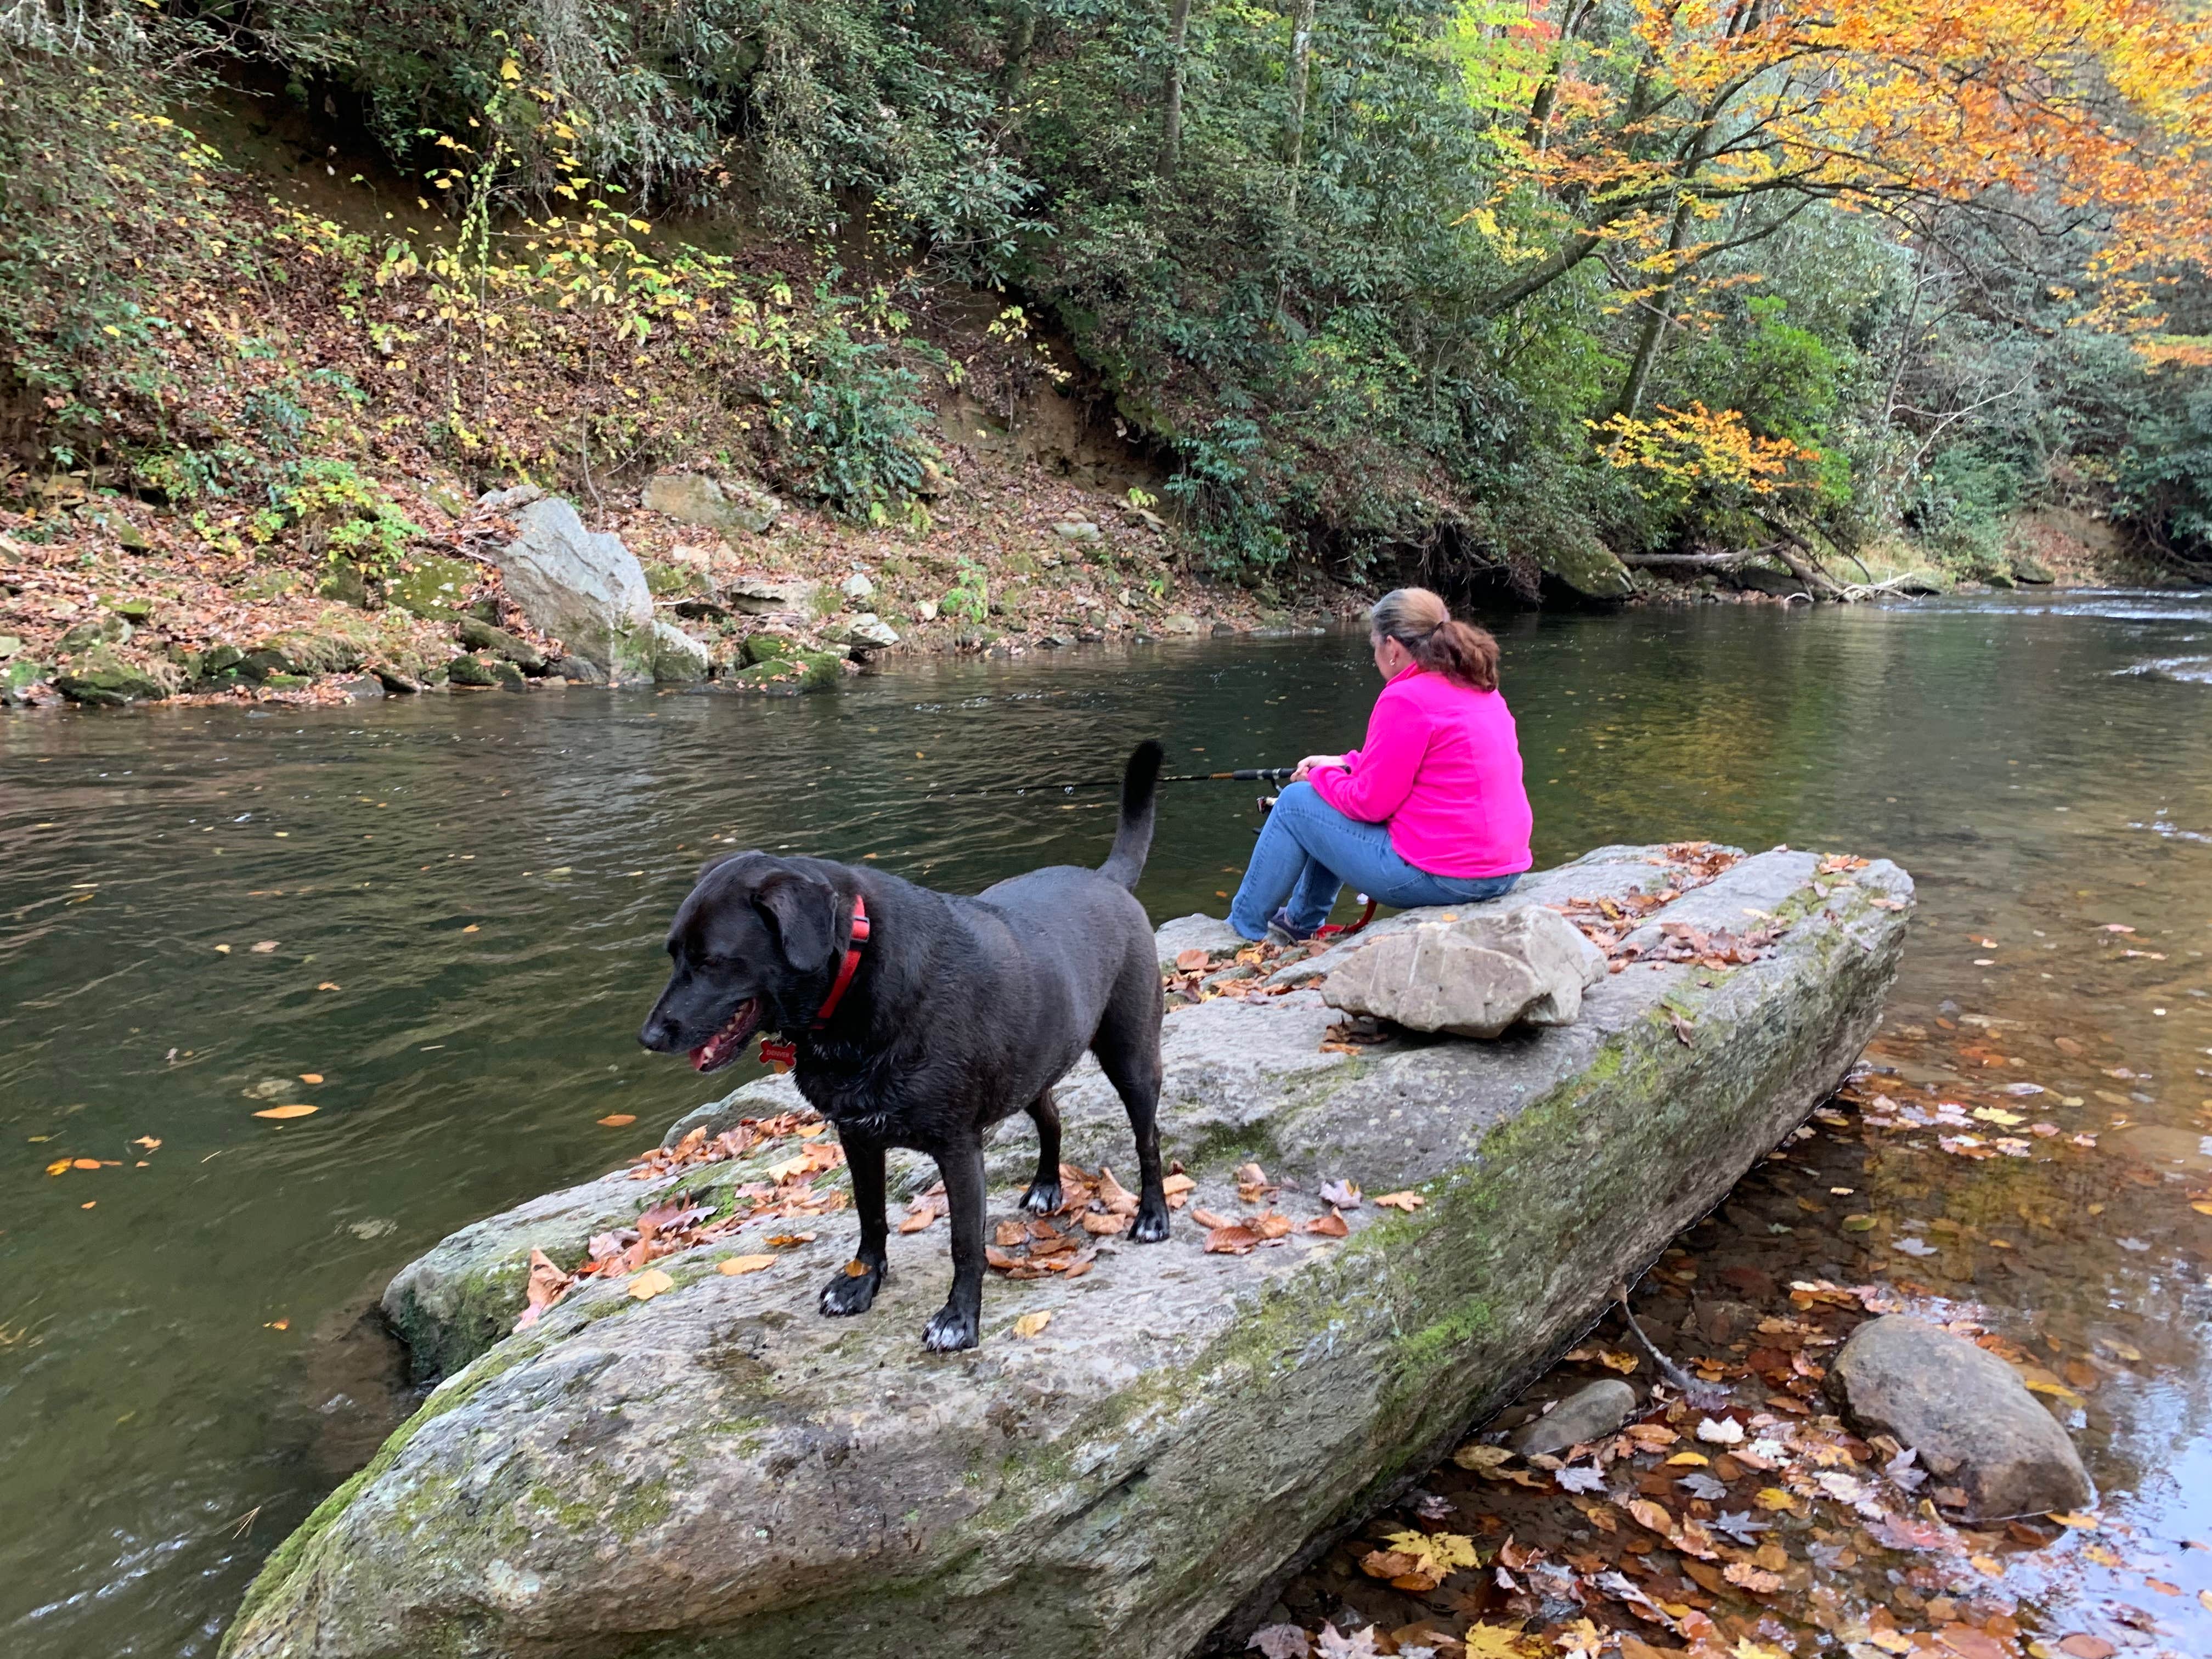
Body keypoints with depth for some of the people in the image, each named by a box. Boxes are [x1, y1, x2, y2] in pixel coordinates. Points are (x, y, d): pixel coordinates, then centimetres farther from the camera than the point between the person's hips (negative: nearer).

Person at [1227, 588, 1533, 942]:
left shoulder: (1406, 700, -17)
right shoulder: (1480, 688, 12)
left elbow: (1371, 803, -14)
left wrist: (1323, 776, 5)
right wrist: (1345, 764, 19)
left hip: (1440, 877, -10)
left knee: (1296, 803, 6)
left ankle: (1243, 929, 22)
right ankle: (1300, 920, 41)